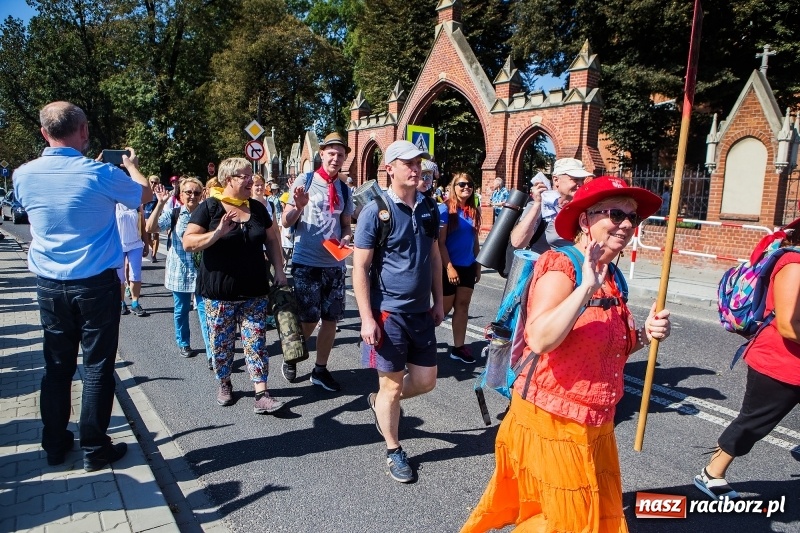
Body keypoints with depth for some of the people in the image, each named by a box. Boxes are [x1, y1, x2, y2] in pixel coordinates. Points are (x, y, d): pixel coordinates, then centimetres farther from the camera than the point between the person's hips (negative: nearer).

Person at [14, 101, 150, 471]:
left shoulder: (24, 175, -2)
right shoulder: (101, 174, -14)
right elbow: (144, 193, 6)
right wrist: (131, 165, 26)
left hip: (49, 285, 4)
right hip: (96, 284, -4)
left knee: (57, 365, 14)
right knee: (97, 367, 5)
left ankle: (55, 444, 26)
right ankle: (94, 448, 13)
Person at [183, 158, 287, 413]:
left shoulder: (257, 208, 7)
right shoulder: (209, 208, -7)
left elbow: (271, 240, 15)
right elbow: (188, 243, -12)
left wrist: (279, 271, 5)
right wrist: (218, 233, -27)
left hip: (255, 291, 3)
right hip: (219, 292, -3)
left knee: (256, 342, 1)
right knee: (222, 343, 10)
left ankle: (261, 395, 3)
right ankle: (224, 383, 33)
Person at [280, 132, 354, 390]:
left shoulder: (344, 189, 10)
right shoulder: (305, 181, -3)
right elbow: (286, 222, -4)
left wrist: (347, 237, -5)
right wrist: (299, 206, -24)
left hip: (335, 263, 4)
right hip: (306, 262, -4)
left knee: (331, 319, 7)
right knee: (309, 319, 0)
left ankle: (320, 370, 23)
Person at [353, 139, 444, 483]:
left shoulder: (428, 208, 6)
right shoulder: (375, 211, -11)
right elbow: (360, 268, -12)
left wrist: (438, 301, 12)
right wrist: (367, 319, -16)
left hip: (422, 312, 6)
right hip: (388, 313, -6)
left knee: (425, 381, 12)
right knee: (392, 386, 6)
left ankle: (378, 402, 39)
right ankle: (394, 451, 27)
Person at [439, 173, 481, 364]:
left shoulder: (474, 211, 7)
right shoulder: (445, 209, -11)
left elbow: (475, 241, 13)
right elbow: (440, 242, -15)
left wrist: (478, 265, 11)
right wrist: (449, 267, -19)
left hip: (468, 266, 6)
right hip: (449, 266, -6)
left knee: (463, 306, 9)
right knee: (445, 307, 4)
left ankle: (458, 347, 18)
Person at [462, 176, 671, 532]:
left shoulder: (612, 277, 7)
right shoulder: (560, 267, -19)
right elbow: (540, 340, -33)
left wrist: (644, 335, -1)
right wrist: (586, 288, -36)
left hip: (595, 424, 9)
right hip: (551, 421, -8)